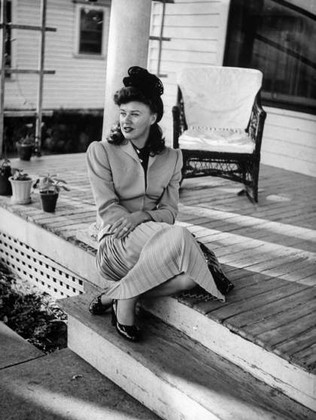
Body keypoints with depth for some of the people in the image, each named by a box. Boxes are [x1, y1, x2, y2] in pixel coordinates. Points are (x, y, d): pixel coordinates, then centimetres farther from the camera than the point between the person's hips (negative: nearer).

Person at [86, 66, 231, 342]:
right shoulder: (101, 151, 0)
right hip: (116, 244, -4)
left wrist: (141, 216, -19)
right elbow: (107, 208, -7)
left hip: (157, 235, 4)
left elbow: (170, 211, 4)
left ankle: (114, 295, -10)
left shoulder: (171, 158, 10)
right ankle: (126, 299, -16)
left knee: (188, 278, -28)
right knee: (178, 237, -33)